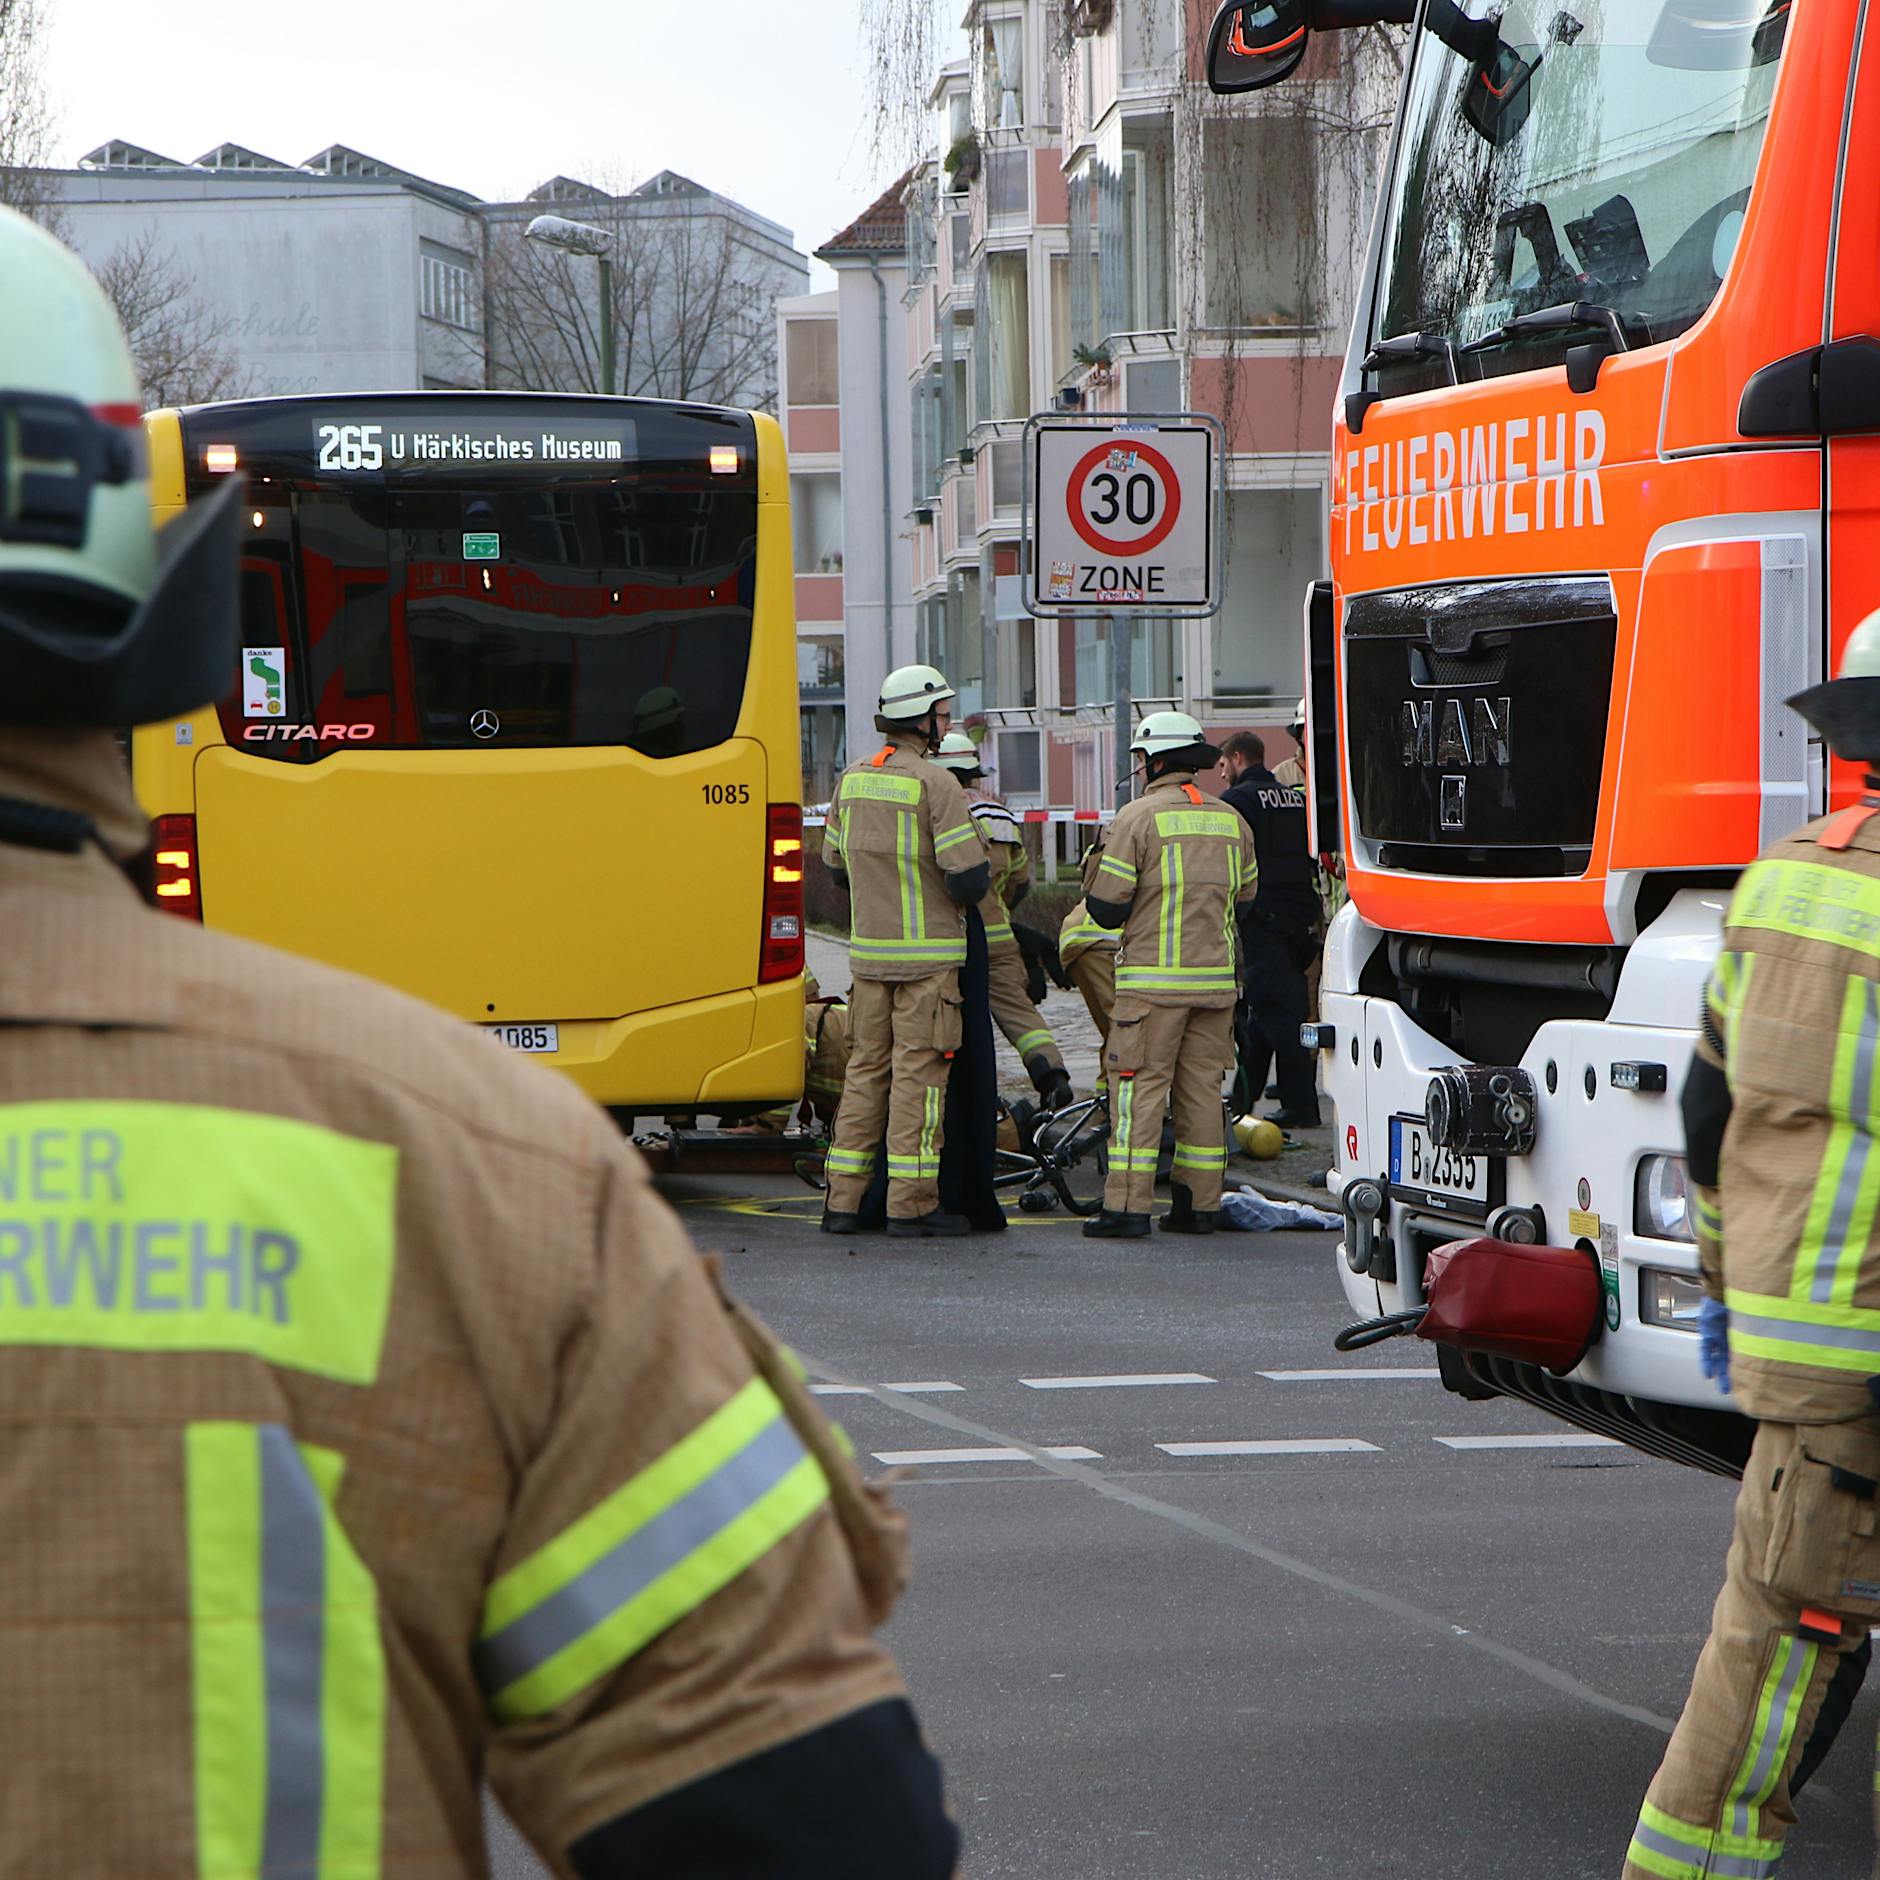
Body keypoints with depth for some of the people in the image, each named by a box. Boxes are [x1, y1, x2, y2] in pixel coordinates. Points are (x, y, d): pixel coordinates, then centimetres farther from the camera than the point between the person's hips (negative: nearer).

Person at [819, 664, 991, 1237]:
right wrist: (971, 886, 6)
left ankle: (843, 1201, 11)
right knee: (918, 1070, -3)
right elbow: (970, 876, -17)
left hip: (868, 950, 6)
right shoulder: (935, 784, -14)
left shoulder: (852, 779, 8)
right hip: (929, 954, -6)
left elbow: (834, 862, 17)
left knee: (866, 1067, 11)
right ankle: (911, 1204, -3)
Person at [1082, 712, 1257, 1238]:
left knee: (1138, 1087, -4)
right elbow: (1245, 895, 19)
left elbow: (1106, 908, -8)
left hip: (1152, 980, -5)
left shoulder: (1137, 818, -7)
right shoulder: (1230, 821, 10)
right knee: (1202, 1087, 9)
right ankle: (1199, 1204, 10)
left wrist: (1096, 866, 11)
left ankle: (1127, 1205, -8)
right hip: (1216, 978, 5)